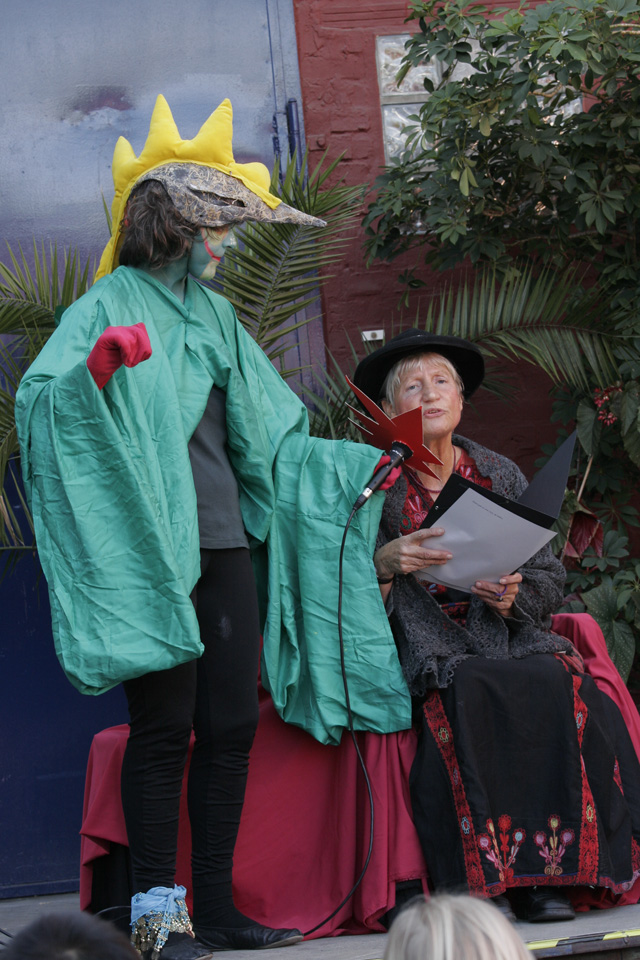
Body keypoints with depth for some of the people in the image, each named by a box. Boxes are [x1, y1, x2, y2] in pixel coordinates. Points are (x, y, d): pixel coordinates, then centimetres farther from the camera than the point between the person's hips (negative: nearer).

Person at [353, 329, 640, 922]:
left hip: (511, 637, 3)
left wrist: (513, 596, -10)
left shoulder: (501, 477, 14)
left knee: (561, 687, -30)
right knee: (473, 692, -36)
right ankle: (478, 877, -31)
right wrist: (386, 563, -20)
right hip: (428, 647, -3)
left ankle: (548, 871, -25)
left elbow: (550, 579, 12)